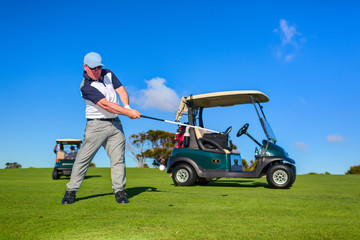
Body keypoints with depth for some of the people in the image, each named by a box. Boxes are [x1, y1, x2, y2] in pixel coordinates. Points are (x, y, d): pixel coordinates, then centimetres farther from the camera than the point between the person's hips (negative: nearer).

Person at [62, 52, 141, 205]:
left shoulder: (108, 74, 10)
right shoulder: (86, 86, -13)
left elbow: (121, 89, 8)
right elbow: (104, 104, -22)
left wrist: (127, 106, -12)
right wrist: (127, 112, -25)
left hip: (115, 124, 5)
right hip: (96, 125, -5)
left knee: (118, 158, 1)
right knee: (83, 158, -2)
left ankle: (119, 190, 8)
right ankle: (71, 191, 11)